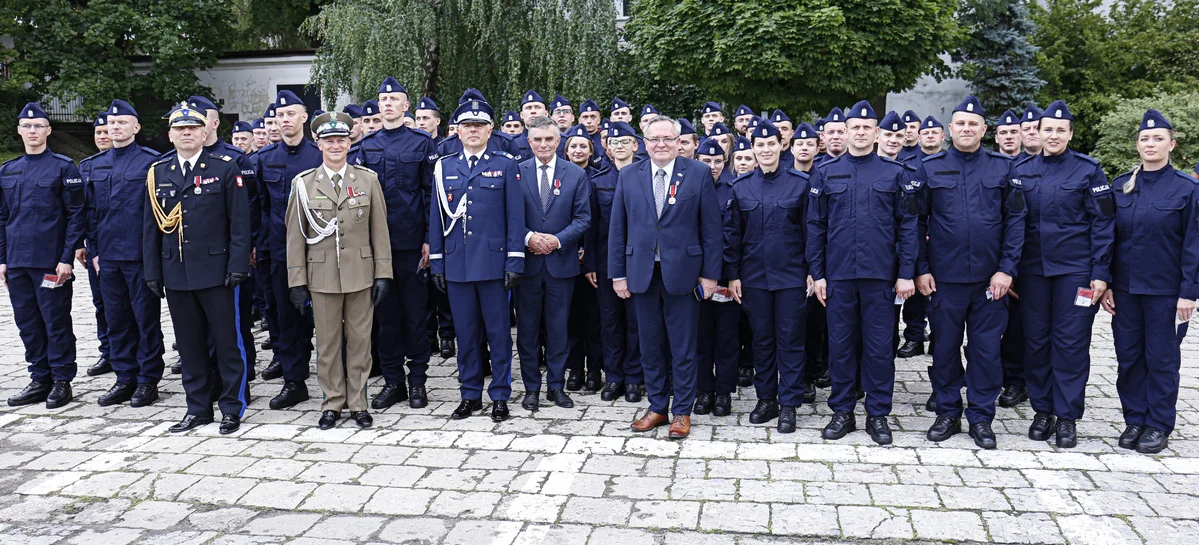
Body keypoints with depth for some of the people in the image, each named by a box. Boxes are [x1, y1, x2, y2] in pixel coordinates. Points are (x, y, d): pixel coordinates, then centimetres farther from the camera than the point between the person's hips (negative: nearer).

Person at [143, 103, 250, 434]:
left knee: (228, 341, 2)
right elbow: (150, 227, 13)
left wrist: (238, 266, -11)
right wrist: (152, 273, 8)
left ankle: (232, 407, 12)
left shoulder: (225, 168, 0)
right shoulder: (158, 173, 11)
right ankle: (197, 408, 21)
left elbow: (239, 222, -4)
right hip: (175, 273, 4)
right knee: (189, 344, 10)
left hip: (216, 271, -4)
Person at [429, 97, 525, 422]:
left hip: (493, 263, -2)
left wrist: (515, 262, -7)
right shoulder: (444, 167, 10)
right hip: (456, 264, 3)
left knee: (498, 332, 3)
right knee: (466, 332, 9)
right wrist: (436, 264, 6)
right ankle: (470, 395, 21)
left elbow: (515, 217, -1)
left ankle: (500, 396, 14)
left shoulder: (506, 166, 3)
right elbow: (436, 218, 11)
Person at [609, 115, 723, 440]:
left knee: (683, 348, 5)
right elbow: (618, 228, 7)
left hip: (682, 273, -2)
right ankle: (657, 408, 25)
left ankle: (681, 412, 18)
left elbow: (710, 227, -2)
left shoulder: (698, 174, -1)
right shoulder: (629, 176, 6)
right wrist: (618, 273, 2)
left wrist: (710, 274, -5)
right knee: (650, 346, 11)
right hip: (642, 273, 3)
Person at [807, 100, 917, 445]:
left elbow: (907, 225, 2)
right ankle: (842, 411, 19)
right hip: (838, 274, 1)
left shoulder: (895, 173, 4)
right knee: (840, 344, 7)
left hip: (880, 275, -1)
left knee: (879, 345, 5)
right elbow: (816, 226, 6)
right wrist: (816, 273, 1)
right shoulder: (825, 173, 5)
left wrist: (906, 273, -4)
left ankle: (878, 414, 17)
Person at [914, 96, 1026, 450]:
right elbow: (917, 222, 4)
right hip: (944, 277, 0)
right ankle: (947, 413, 22)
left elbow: (1016, 220, 2)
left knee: (987, 348, 6)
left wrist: (1006, 268, -6)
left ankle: (981, 417, 19)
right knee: (945, 347, 8)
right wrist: (921, 269, -2)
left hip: (989, 278, 0)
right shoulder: (930, 169, 3)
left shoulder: (1002, 168, 3)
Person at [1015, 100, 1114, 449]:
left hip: (1075, 269, -2)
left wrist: (1101, 273, -8)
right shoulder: (1022, 171, 6)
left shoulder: (1088, 170, -1)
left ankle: (1067, 416, 10)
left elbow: (1102, 223, -2)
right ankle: (1042, 411, 19)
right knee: (1036, 340, 7)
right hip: (1033, 269, 3)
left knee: (1071, 341, 1)